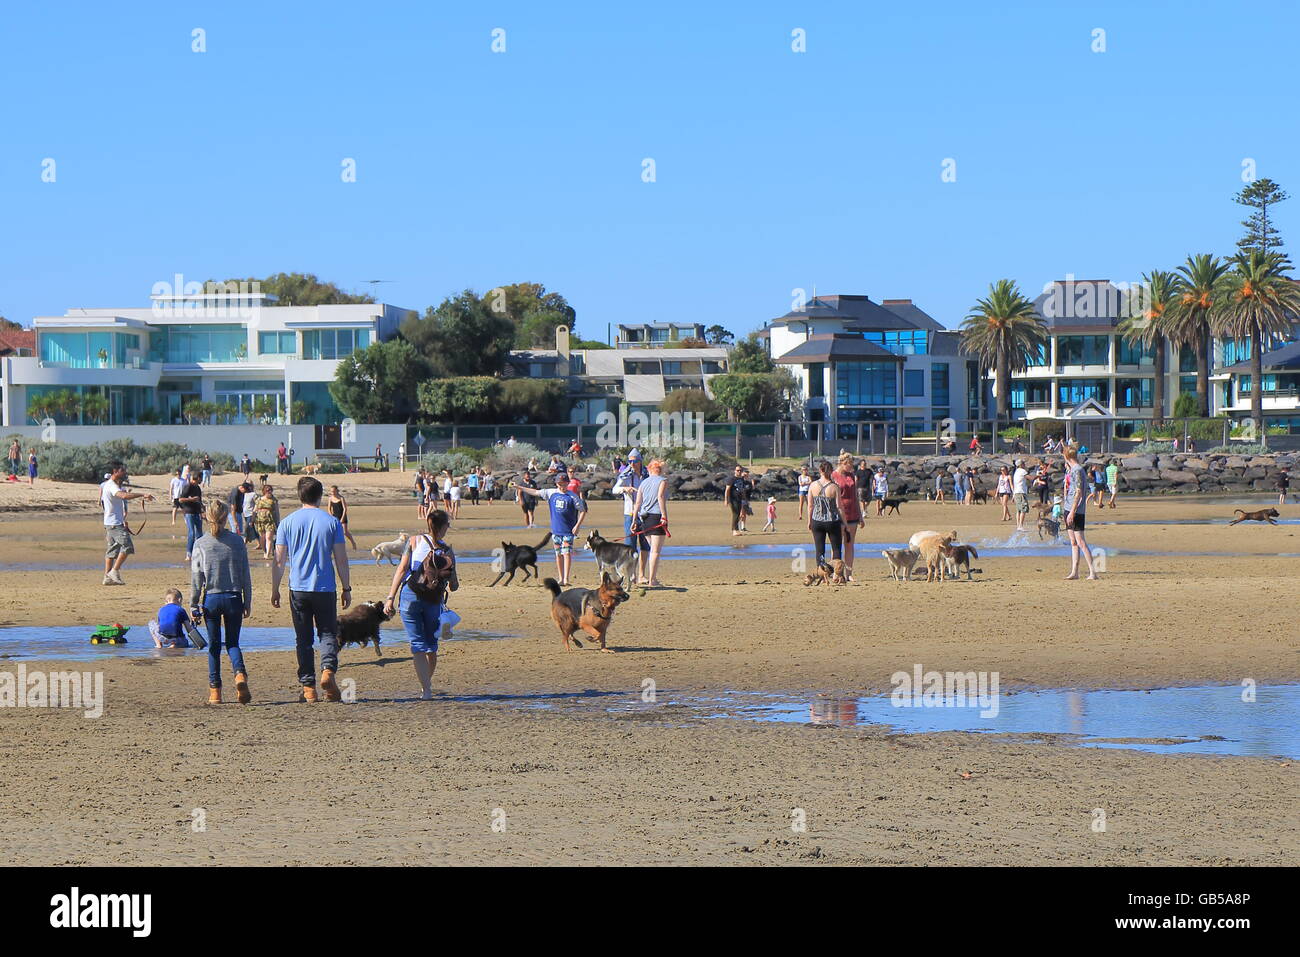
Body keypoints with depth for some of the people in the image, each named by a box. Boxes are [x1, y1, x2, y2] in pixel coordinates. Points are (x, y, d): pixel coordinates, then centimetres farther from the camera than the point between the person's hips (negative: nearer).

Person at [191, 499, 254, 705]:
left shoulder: (201, 544, -4)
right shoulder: (237, 541, -1)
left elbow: (196, 577, -4)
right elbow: (246, 574, 1)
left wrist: (194, 604, 3)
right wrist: (247, 601, 9)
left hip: (211, 599, -1)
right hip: (234, 598, 1)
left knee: (214, 646, 9)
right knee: (233, 643, 10)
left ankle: (215, 691, 10)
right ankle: (240, 674, -18)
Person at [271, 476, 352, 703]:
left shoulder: (288, 523, 1)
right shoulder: (331, 522, -1)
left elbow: (279, 560, 2)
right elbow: (341, 559, -1)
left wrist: (275, 590, 10)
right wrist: (346, 588, 7)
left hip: (298, 589, 1)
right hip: (325, 589, -1)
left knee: (304, 639, 8)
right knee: (328, 633, 8)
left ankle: (308, 688, 6)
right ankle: (328, 670, -18)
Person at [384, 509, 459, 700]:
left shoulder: (415, 541, 1)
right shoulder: (448, 552, 3)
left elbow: (402, 569, -6)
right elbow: (453, 587, 6)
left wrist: (391, 597, -6)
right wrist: (452, 576, 29)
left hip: (409, 596, -1)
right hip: (434, 600, 1)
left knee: (418, 645, 0)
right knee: (431, 646, 18)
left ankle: (426, 689, -10)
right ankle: (426, 685, 29)